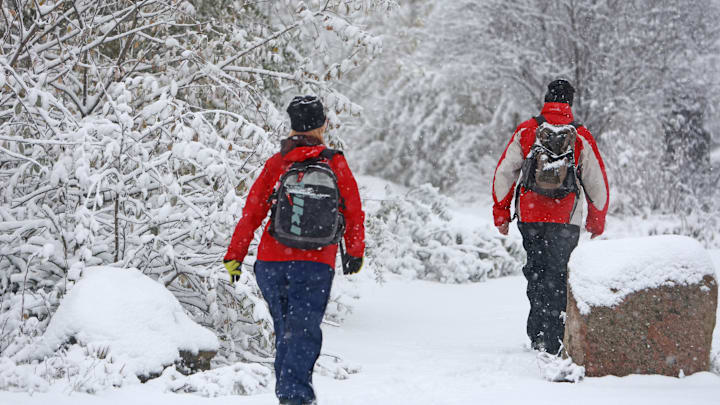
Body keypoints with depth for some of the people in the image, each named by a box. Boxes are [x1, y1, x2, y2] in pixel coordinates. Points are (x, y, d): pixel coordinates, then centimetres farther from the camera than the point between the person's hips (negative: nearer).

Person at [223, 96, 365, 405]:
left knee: (285, 330, 17)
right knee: (304, 332, -5)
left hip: (271, 262, 2)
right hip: (316, 264, -2)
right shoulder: (336, 164, 0)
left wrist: (234, 256, 8)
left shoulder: (276, 164, 2)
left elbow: (251, 214, 1)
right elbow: (354, 214, 7)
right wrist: (355, 253, 21)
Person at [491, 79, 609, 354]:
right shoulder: (581, 138, 1)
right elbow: (597, 184, 6)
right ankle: (552, 342, -3)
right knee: (558, 276, 3)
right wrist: (597, 222, 19)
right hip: (566, 220, -1)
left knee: (536, 272, 15)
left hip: (530, 218, 1)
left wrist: (500, 213, 13)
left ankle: (537, 334, 12)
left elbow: (504, 173, 3)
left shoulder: (525, 132, 2)